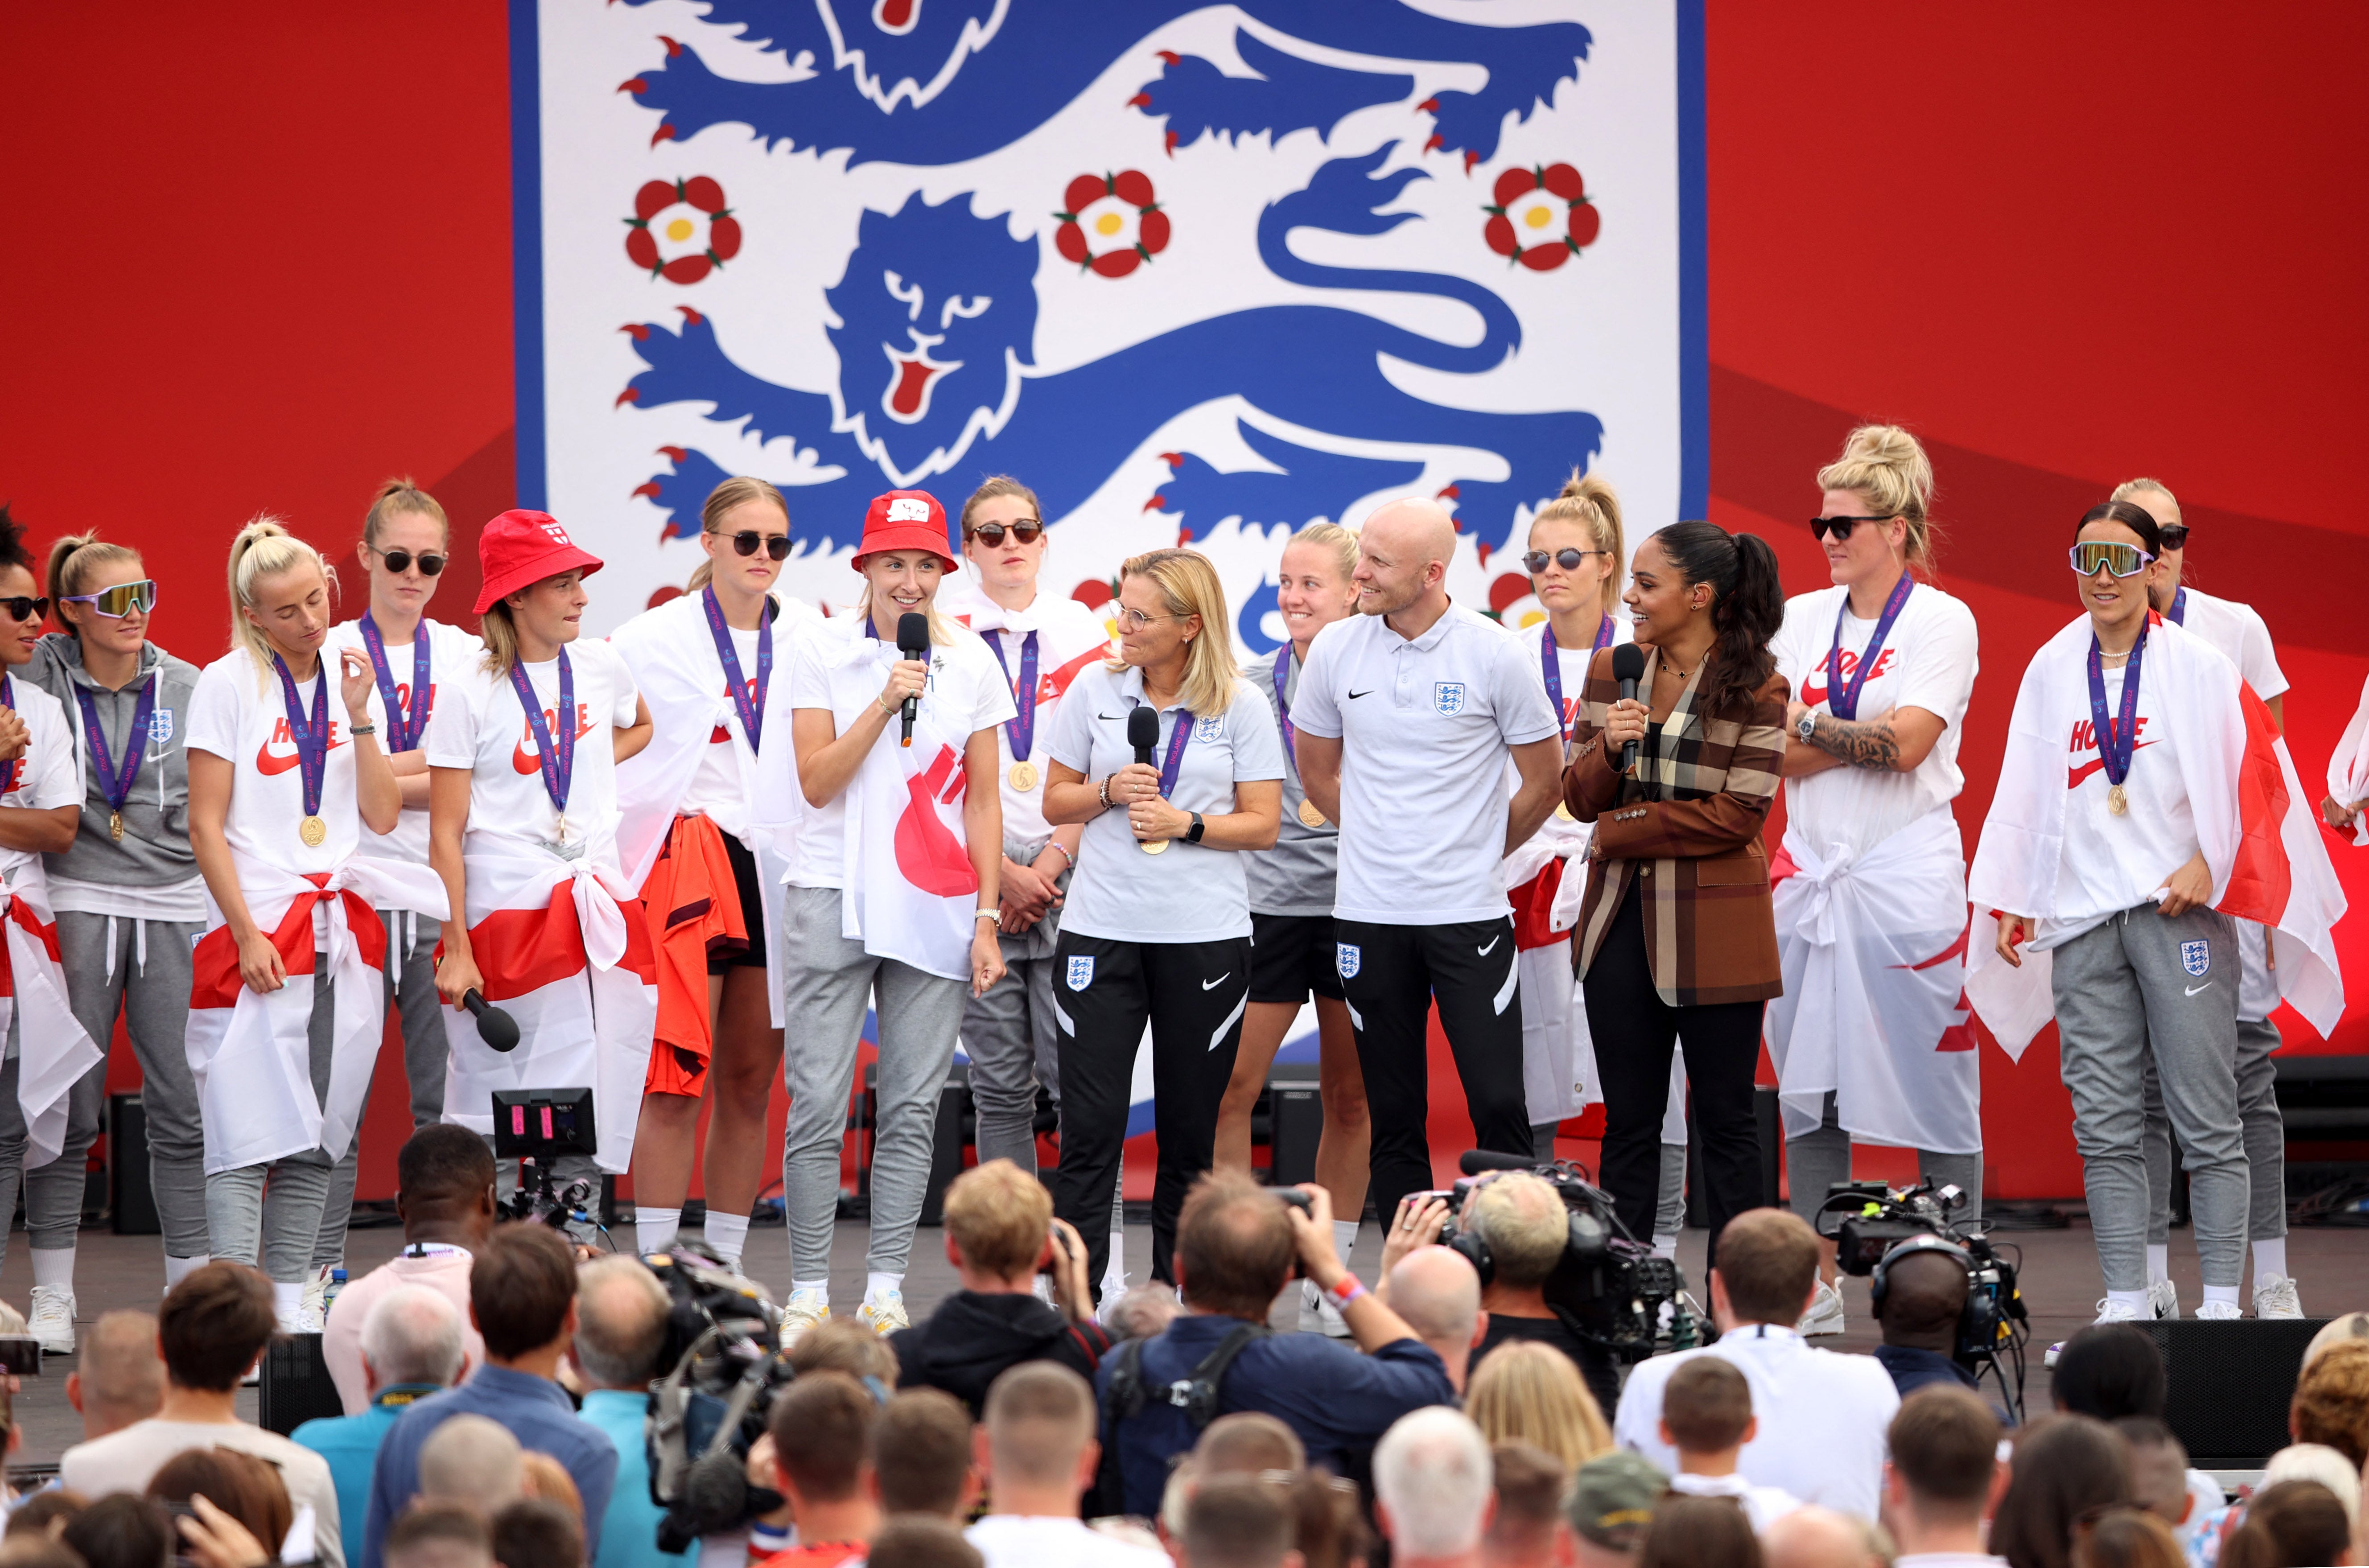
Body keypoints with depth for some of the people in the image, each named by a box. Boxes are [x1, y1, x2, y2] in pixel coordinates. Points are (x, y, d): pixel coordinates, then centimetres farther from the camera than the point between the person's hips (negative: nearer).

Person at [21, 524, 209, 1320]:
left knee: (183, 1106, 0)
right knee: (69, 1108, -1)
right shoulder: (41, 680, 1)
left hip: (176, 906, 2)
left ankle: (192, 1289, 8)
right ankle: (52, 1297, 7)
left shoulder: (187, 687, 7)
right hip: (79, 903, -2)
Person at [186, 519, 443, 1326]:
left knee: (319, 1134, 4)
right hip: (257, 929, -5)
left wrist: (358, 717, -5)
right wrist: (248, 933, -11)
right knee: (249, 1124, -10)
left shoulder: (349, 676, 11)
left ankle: (291, 1297, 10)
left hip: (342, 922, 5)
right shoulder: (228, 685, -3)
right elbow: (206, 825, -5)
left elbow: (382, 815, 6)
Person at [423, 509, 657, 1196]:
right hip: (508, 909, -5)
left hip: (601, 902, 5)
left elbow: (641, 727, 32)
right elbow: (446, 835, -8)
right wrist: (456, 952, -13)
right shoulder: (471, 694, -7)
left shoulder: (600, 668, 7)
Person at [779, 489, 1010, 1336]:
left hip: (937, 908, 2)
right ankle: (808, 1290, 1)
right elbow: (817, 782, -5)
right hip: (834, 897, -2)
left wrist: (987, 916, 3)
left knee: (913, 1106, 2)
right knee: (819, 1101, -5)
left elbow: (982, 799, 9)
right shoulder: (822, 653, 1)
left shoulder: (971, 663, 7)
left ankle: (886, 1289, 8)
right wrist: (885, 704, -16)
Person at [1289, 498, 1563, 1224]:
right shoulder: (1335, 650, 1)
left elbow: (1543, 783, 5)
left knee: (1499, 1107, -7)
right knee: (1394, 1115, 6)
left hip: (1468, 914, -2)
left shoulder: (1492, 654, -6)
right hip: (1368, 914, 2)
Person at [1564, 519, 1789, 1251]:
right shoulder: (1611, 672, 8)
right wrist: (1610, 749, -13)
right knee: (1629, 1121, 7)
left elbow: (1737, 814, -11)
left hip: (1712, 932, -4)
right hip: (1621, 920, 4)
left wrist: (1621, 832, -9)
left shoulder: (1755, 688, -6)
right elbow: (1580, 798, 8)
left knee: (1724, 1119, 2)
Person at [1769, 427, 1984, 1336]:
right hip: (1813, 867, 5)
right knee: (1809, 1076, 4)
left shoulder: (1941, 621, -2)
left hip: (1907, 872, -5)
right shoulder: (1802, 620, 12)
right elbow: (1775, 754, 1)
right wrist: (1867, 734, -10)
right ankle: (1816, 1284, 8)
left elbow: (1908, 742, -14)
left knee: (1932, 1074, -5)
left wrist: (1810, 725, -5)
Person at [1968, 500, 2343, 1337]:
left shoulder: (2198, 665, 0)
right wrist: (2011, 900, 13)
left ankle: (2222, 1302, -3)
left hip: (2179, 907, -4)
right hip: (2081, 915, 4)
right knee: (2104, 1127, 1)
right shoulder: (2051, 669, 12)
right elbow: (2024, 792, 17)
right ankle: (2126, 1305, 4)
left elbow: (2250, 774, 0)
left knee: (2207, 1120, -5)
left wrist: (2207, 864, -10)